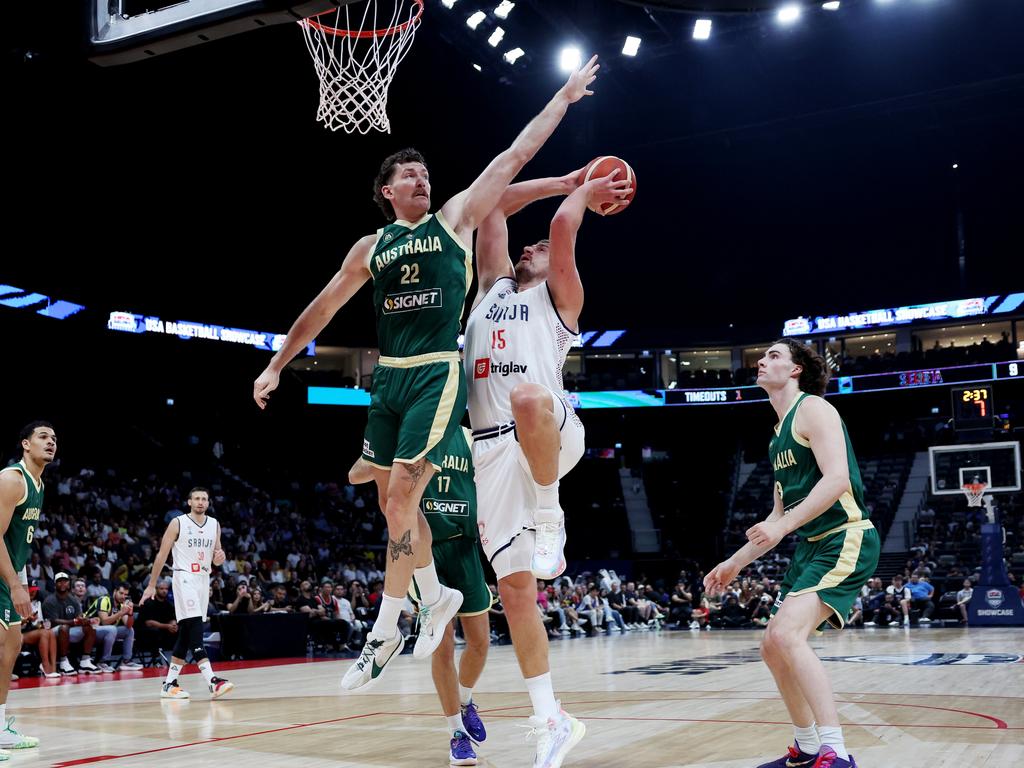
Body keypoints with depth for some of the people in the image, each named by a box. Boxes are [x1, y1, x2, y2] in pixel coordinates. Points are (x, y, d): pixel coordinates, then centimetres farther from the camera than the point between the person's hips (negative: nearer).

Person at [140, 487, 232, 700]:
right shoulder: (178, 523, -5)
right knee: (195, 630, -16)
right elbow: (162, 555, -2)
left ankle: (169, 684, 15)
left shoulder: (214, 525, 10)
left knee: (186, 633, 8)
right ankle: (212, 682, -25)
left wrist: (219, 558, -8)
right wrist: (151, 585, -3)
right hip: (184, 578, -6)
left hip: (203, 579, 6)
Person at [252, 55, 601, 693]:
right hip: (388, 377, 5)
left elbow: (515, 156, 5)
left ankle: (386, 629, 0)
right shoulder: (370, 247, 14)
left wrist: (564, 96, 6)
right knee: (393, 500, 8)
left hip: (437, 376, -5)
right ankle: (436, 597, 28)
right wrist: (277, 366, 17)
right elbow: (323, 308, 19)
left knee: (401, 496, -12)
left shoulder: (455, 219, 6)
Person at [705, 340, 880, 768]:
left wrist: (784, 525, -28)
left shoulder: (812, 408, -7)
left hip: (845, 540, -10)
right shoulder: (779, 435, 20)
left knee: (787, 634, -26)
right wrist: (735, 564, 22)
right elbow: (780, 515, 23)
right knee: (773, 647, 11)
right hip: (811, 547, 10)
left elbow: (837, 479, -22)